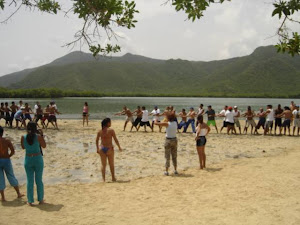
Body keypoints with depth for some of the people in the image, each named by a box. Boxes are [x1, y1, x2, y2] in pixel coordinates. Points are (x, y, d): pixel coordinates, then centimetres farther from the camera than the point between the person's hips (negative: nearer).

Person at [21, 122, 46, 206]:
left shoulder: (23, 137, -7)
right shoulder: (38, 136, -13)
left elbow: (23, 147, 10)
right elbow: (44, 146, 0)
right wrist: (42, 135, 3)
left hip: (28, 159, 2)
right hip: (38, 159, -1)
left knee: (30, 181, 10)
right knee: (39, 180, 11)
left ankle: (30, 201, 14)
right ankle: (40, 199, 19)